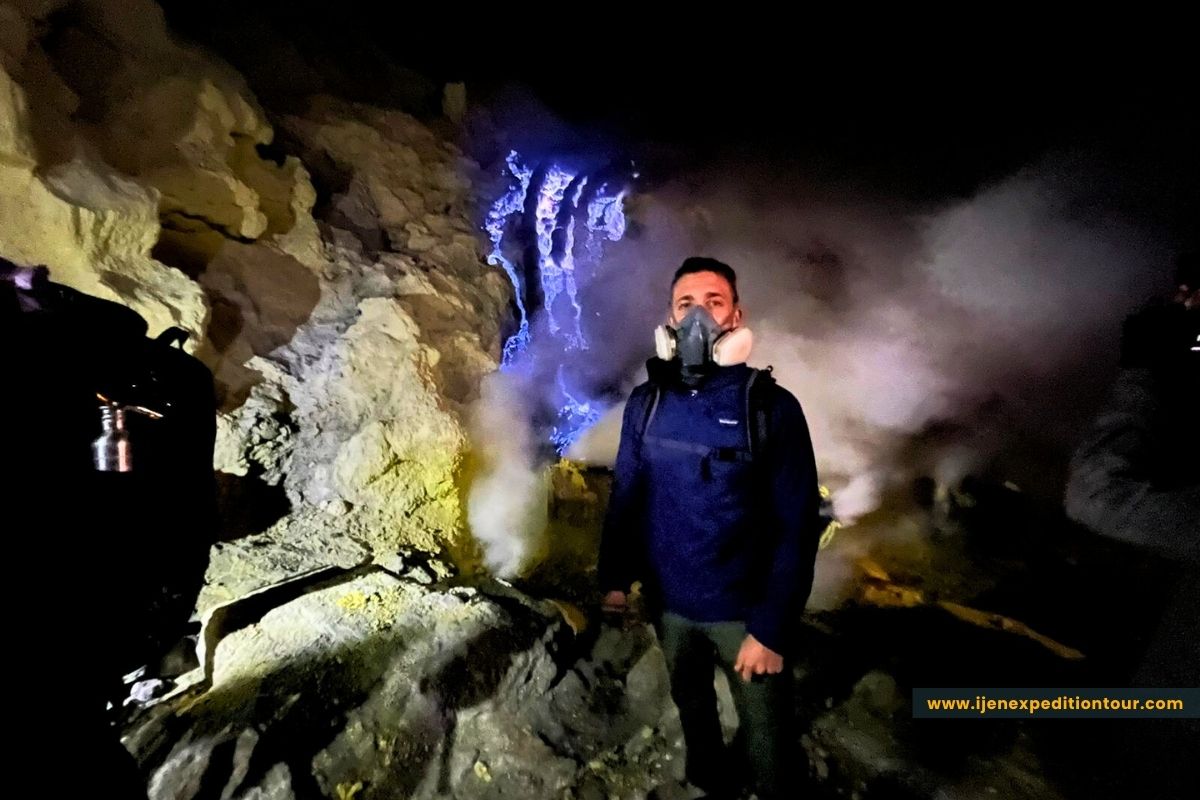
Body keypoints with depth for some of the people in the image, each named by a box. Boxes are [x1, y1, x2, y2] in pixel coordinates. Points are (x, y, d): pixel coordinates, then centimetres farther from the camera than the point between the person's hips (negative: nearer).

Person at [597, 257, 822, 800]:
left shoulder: (771, 406, -16)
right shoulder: (645, 402, -6)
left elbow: (796, 527, -15)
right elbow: (625, 494, 1)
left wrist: (772, 628, -17)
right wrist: (614, 576, 0)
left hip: (744, 611, -3)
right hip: (668, 602, 4)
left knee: (766, 743, 16)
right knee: (691, 706, 28)